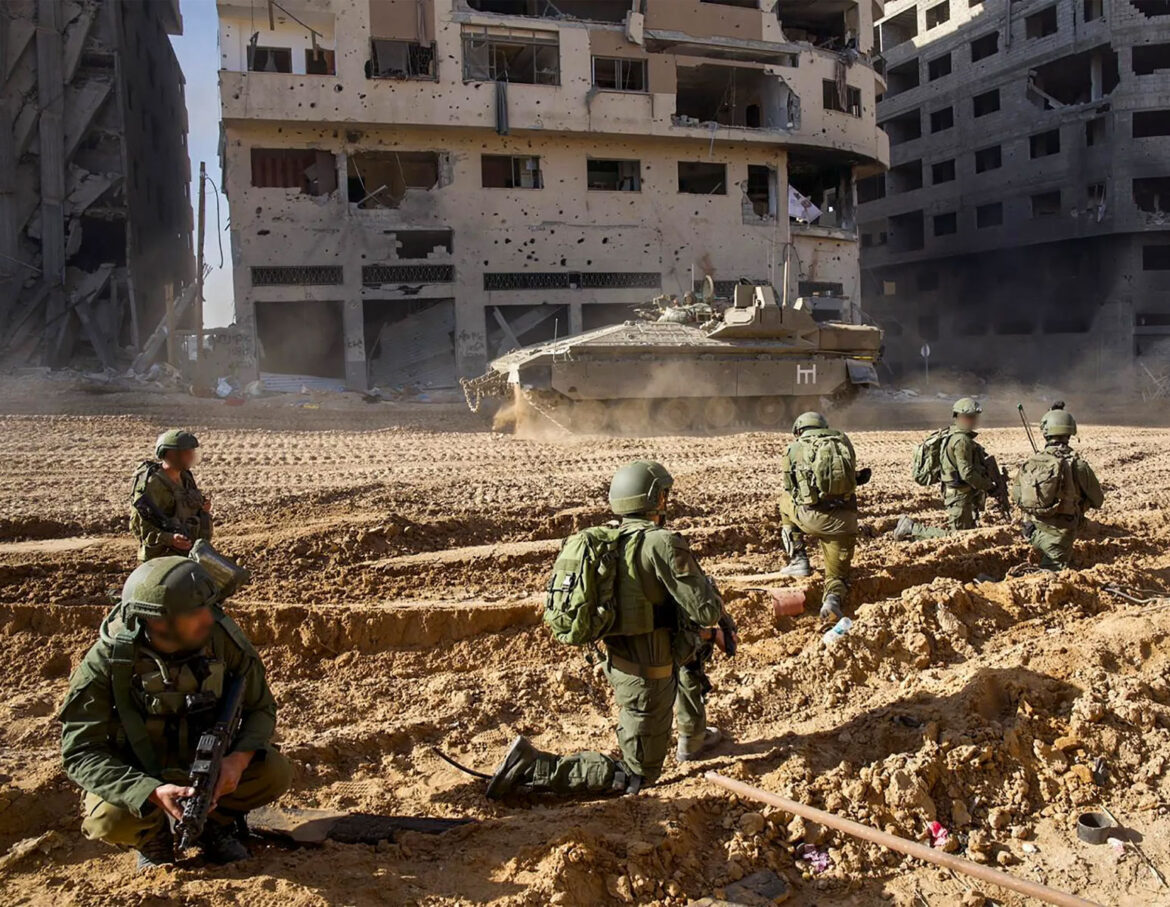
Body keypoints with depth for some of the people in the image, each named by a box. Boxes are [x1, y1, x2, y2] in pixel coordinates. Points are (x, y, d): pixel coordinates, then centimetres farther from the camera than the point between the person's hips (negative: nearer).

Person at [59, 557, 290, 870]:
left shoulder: (222, 638, -21)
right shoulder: (106, 663, -26)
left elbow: (261, 708, -10)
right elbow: (80, 753, -26)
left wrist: (239, 757, -31)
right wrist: (152, 792, -40)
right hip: (139, 774, -2)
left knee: (275, 773, -22)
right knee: (109, 819, -32)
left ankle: (214, 822, 8)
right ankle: (153, 838, 4)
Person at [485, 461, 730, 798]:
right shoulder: (663, 543, -21)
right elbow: (706, 610, -20)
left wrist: (710, 632, 19)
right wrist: (706, 583, 3)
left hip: (621, 664, 8)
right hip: (647, 677, -8)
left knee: (694, 644, 32)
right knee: (636, 776, 7)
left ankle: (693, 738, 42)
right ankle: (533, 767, -5)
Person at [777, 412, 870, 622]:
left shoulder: (793, 449, 9)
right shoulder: (843, 441, 13)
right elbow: (852, 477, 19)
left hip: (811, 518, -1)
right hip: (844, 520, 1)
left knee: (786, 500, 33)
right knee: (838, 575, 20)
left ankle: (798, 560, 24)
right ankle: (834, 599, -16)